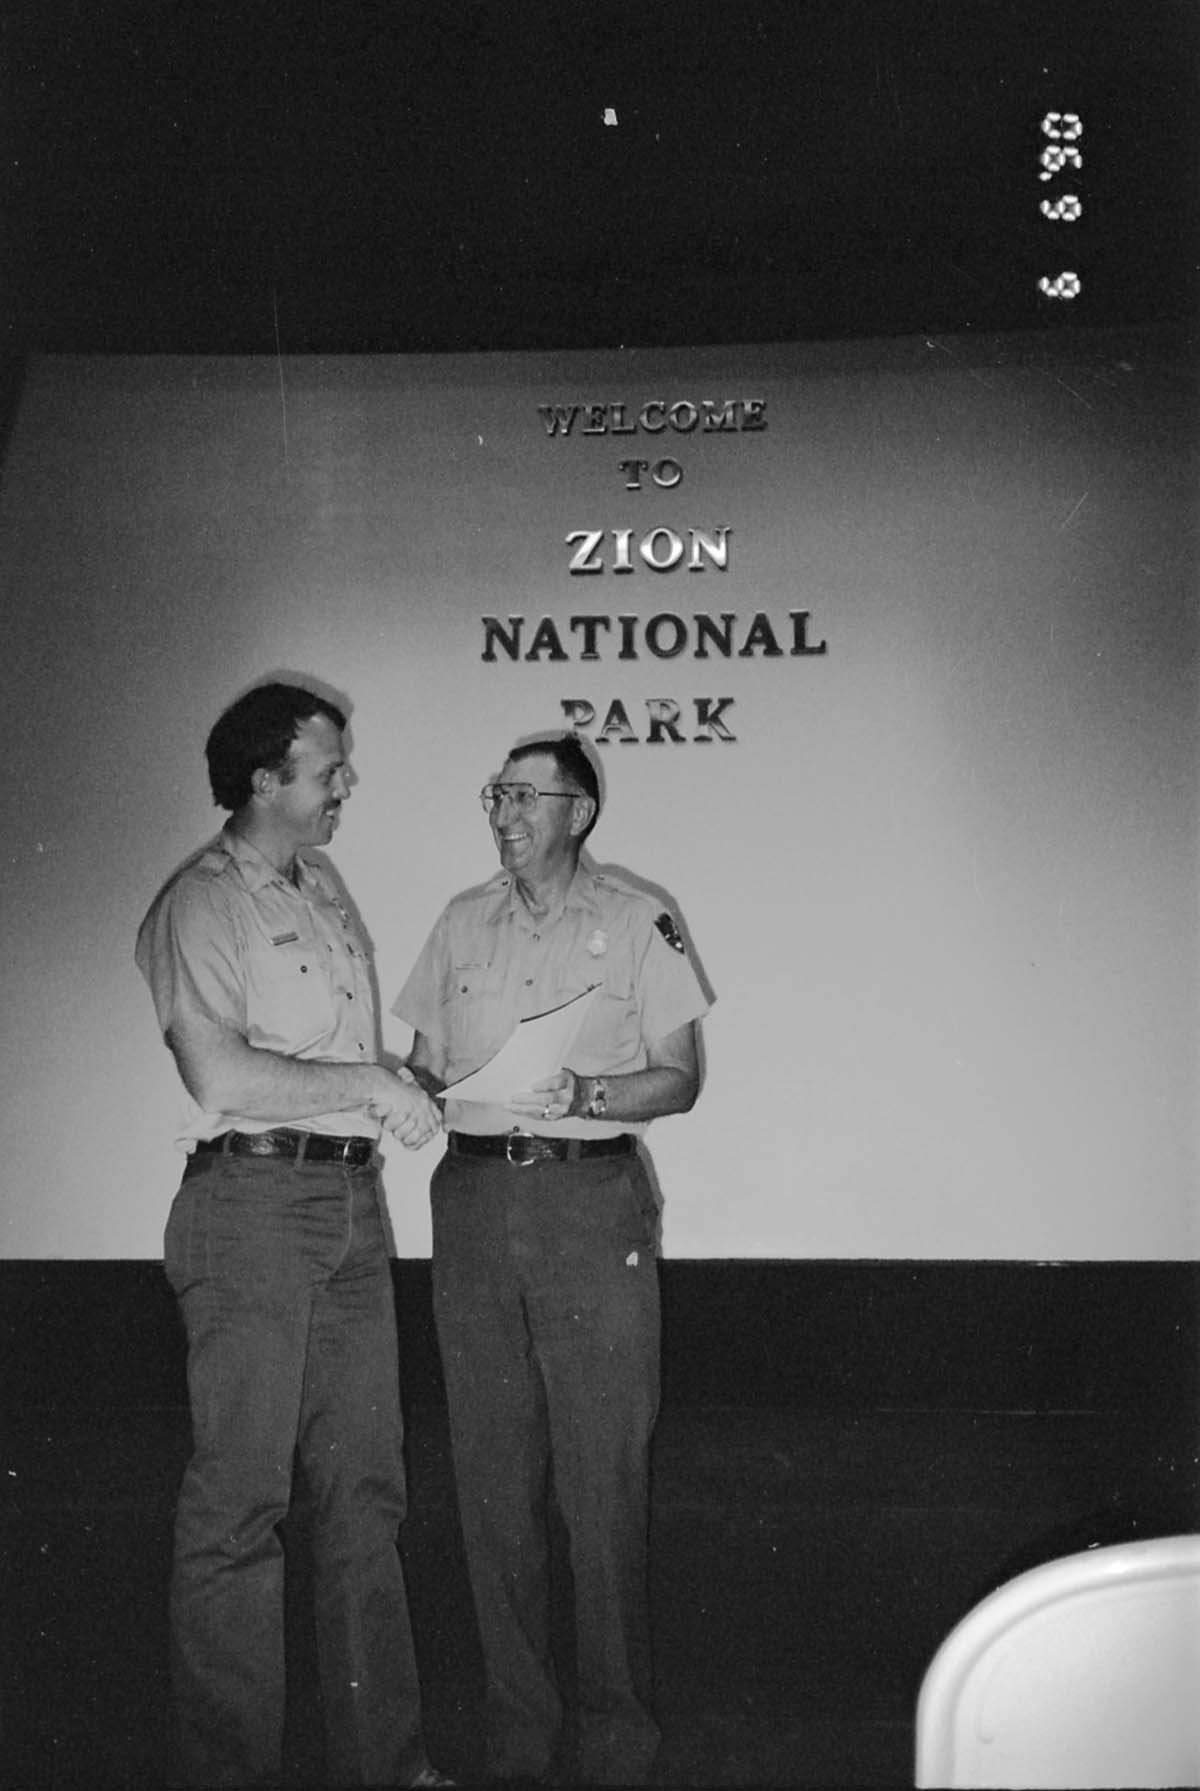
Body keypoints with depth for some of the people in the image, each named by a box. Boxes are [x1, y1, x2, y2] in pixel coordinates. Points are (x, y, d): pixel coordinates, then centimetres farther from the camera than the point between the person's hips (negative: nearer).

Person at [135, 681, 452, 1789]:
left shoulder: (324, 888, 18)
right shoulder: (198, 908, -8)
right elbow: (222, 1076, -20)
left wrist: (401, 1093, 9)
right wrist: (371, 1084, -13)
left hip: (354, 1199, 8)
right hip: (256, 1204, -8)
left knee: (365, 1487, 9)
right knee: (241, 1496, -3)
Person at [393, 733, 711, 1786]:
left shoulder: (637, 921, 3)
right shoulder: (463, 924, 15)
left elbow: (680, 1079, 1)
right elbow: (427, 1063, 18)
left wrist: (583, 1094, -15)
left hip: (592, 1197, -4)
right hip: (475, 1196, 4)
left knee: (605, 1480, -4)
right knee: (493, 1477, 5)